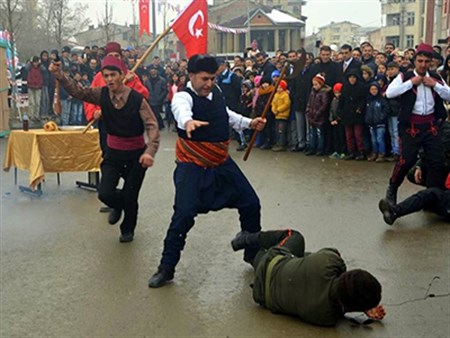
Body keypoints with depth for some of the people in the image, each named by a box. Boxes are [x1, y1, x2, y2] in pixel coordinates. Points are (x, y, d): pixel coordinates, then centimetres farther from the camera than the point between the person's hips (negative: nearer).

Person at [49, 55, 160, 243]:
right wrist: (58, 74, -22)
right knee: (105, 194, -9)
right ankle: (118, 205, 30)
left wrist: (150, 151, -35)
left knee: (130, 196, 5)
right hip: (113, 152, 3)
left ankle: (128, 229, 35)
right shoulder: (102, 94, -7)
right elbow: (77, 91, -7)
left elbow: (152, 126, -22)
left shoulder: (137, 99, -19)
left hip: (136, 154, -3)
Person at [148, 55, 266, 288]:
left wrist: (249, 123, 12)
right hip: (193, 166, -7)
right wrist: (188, 122, -67)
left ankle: (253, 253, 31)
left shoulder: (216, 92, 3)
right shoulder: (183, 97, -18)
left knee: (251, 204, 8)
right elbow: (181, 111, -45)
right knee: (184, 214, -19)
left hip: (222, 163, 7)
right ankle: (166, 267, 0)